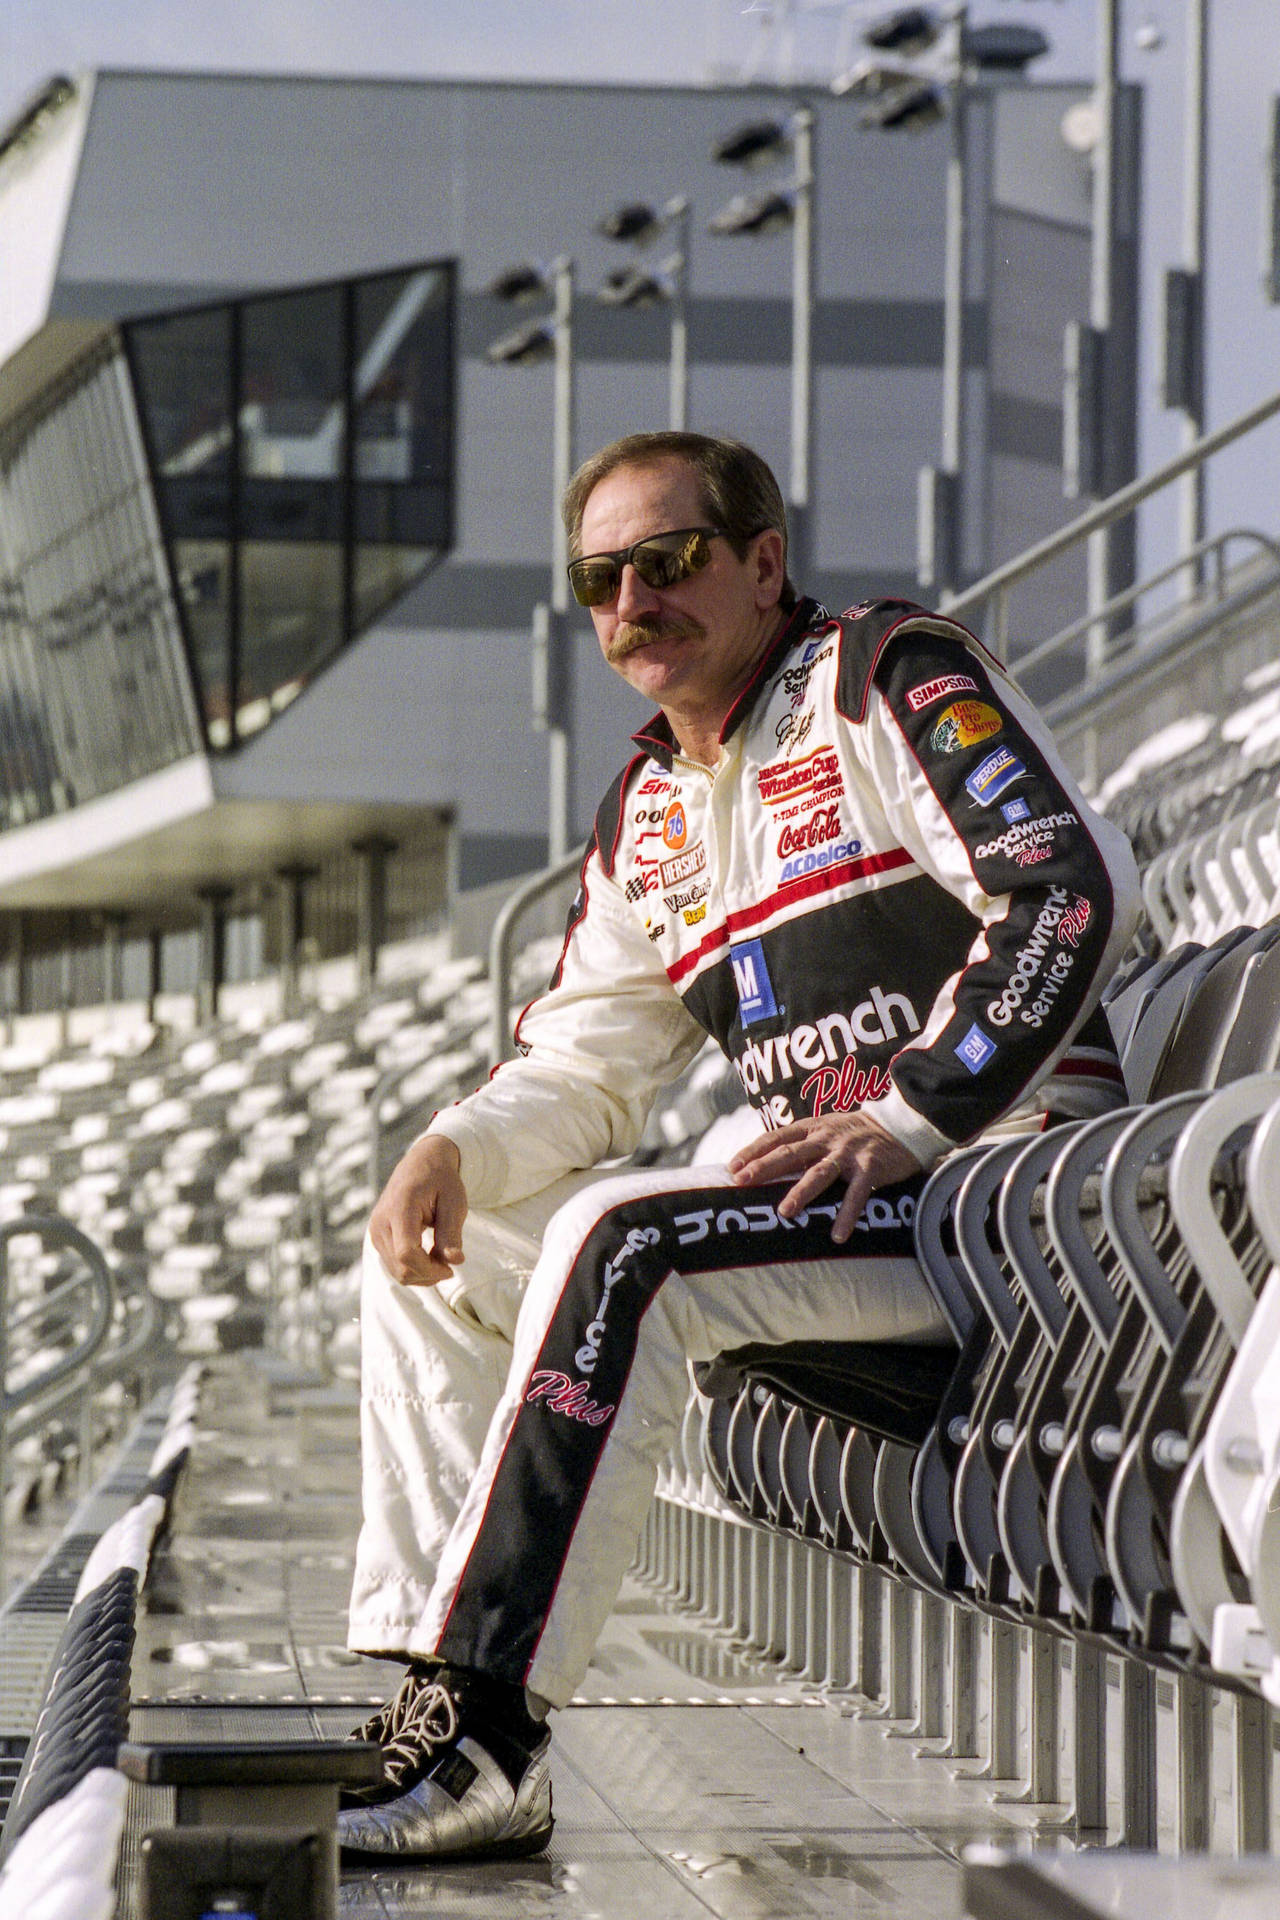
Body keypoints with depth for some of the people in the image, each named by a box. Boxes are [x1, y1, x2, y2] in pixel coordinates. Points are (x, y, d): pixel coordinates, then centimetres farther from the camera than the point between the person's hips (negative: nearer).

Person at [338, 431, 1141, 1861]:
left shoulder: (887, 673, -5)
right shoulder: (647, 813, 19)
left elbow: (1074, 887, -17)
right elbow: (580, 1067, 18)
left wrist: (905, 1122, -22)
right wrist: (455, 1149, -5)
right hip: (826, 1196, 9)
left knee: (617, 1242, -30)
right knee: (427, 1260, 5)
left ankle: (482, 1740, -32)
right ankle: (427, 1697, -7)